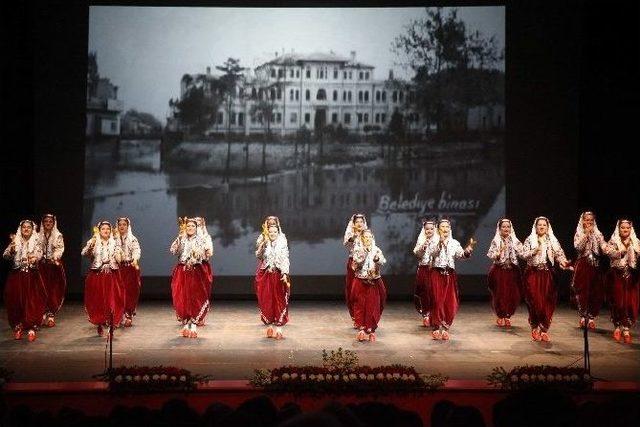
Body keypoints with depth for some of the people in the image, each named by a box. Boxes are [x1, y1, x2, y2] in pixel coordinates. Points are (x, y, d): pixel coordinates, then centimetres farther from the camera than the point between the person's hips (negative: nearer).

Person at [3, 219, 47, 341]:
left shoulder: (35, 243, 5)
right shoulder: (15, 242, 7)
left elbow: (39, 254, -14)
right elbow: (5, 255, -5)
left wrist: (35, 258, -38)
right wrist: (12, 248, -25)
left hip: (32, 277, -1)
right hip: (16, 276, 1)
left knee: (32, 302, -6)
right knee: (16, 301, 1)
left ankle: (31, 328, 1)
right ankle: (18, 327, 15)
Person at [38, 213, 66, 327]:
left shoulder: (58, 236, 4)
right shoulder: (39, 236, 11)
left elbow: (60, 249, -6)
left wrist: (55, 257, -24)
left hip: (55, 266, -2)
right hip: (42, 266, 2)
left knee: (54, 289, -5)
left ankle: (51, 314, 0)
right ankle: (44, 314, 4)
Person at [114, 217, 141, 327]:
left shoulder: (133, 239, 5)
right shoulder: (114, 239, 11)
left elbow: (137, 250, -10)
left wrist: (135, 259, -30)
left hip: (130, 268, -1)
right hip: (118, 268, 1)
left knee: (130, 291, -5)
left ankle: (129, 315, 2)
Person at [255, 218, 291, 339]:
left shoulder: (282, 243, -1)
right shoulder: (262, 242, 1)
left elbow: (285, 259, -1)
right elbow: (258, 256, -8)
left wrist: (285, 274, -11)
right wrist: (263, 245, -22)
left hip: (278, 276, -1)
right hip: (265, 275, 1)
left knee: (280, 302, -1)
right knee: (266, 301, 4)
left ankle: (278, 328, 4)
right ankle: (269, 326, 16)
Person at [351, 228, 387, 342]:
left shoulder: (376, 250, 6)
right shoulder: (357, 249, 4)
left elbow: (383, 261, -11)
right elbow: (356, 263, -13)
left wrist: (377, 259, -33)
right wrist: (364, 254, -25)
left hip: (374, 282, 1)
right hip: (361, 282, -1)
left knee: (373, 306, 0)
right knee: (360, 305, -2)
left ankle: (371, 329, 9)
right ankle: (361, 329, 4)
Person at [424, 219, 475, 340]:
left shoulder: (455, 243, 11)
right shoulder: (433, 241, 2)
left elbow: (462, 254, -4)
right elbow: (430, 253, -16)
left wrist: (469, 248, -23)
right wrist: (440, 242, -29)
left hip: (450, 275, 3)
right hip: (437, 274, -3)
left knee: (451, 303, 2)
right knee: (438, 302, -3)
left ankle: (445, 327, 16)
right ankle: (436, 328, 8)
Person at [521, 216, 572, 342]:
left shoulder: (553, 241, 10)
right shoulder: (530, 240, 4)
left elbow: (559, 254, 0)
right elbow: (523, 255, -5)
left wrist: (562, 262, -21)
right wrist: (533, 252, -24)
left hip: (547, 275, 2)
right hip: (533, 274, -2)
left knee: (547, 303, 0)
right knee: (535, 302, -5)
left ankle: (544, 330, 10)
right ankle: (535, 329, 9)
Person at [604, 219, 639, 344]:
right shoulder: (613, 241, 2)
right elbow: (611, 254, -15)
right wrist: (624, 249, -25)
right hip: (617, 275, -2)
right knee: (618, 302, -2)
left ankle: (626, 329, 6)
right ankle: (617, 327, 14)